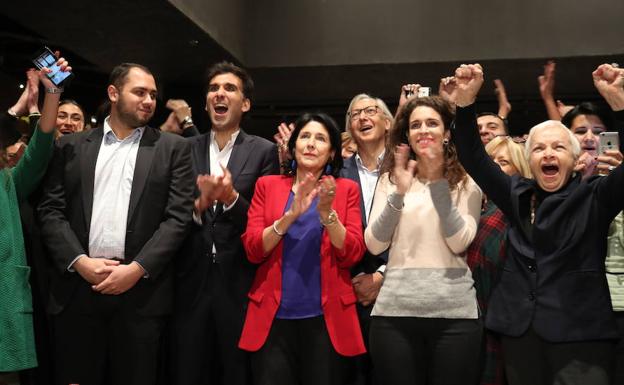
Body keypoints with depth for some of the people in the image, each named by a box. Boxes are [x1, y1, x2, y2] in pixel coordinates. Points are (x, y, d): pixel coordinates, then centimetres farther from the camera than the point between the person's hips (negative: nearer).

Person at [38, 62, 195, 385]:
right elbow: (50, 211, 6)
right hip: (78, 288, 1)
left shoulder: (173, 148, 7)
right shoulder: (71, 146, 12)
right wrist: (80, 262, -9)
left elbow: (178, 216, -1)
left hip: (141, 289, -1)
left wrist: (137, 269, -10)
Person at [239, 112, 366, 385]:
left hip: (326, 316, 0)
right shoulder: (267, 185, 7)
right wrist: (291, 214, -16)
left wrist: (326, 212, -18)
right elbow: (253, 250, -3)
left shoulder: (346, 189, 5)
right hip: (273, 315, 0)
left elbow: (352, 254, -4)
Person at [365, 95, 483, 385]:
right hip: (395, 310, 1)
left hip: (454, 312, -1)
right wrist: (399, 192, -12)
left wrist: (438, 183, -13)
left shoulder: (466, 182, 5)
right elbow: (374, 245, -1)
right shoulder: (390, 179, 9)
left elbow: (459, 243, -9)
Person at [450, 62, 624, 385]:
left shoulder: (594, 196, 2)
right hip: (520, 331, 4)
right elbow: (473, 158, 4)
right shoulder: (517, 194, 10)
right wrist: (466, 99, -9)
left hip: (579, 333, -3)